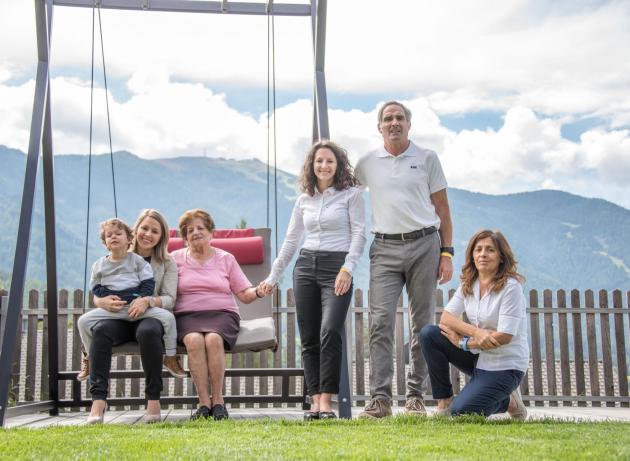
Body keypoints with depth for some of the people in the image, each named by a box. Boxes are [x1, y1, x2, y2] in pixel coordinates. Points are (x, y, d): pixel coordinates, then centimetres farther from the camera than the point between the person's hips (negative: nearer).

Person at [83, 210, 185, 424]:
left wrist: (148, 301, -20)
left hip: (148, 317, -1)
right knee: (100, 329, -33)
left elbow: (170, 298, 1)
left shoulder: (167, 263, 13)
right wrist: (103, 301, -14)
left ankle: (153, 399, -28)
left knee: (148, 331, -38)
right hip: (118, 318, 2)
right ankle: (98, 400, -36)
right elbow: (96, 295, 12)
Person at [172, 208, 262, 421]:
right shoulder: (176, 258, 15)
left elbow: (245, 294, 11)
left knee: (213, 339, -33)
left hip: (222, 313, 0)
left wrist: (259, 291, -9)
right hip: (187, 315, 0)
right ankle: (204, 402, -29)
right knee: (194, 339, -34)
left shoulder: (226, 258, 17)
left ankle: (218, 400, -24)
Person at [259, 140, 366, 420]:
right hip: (306, 266, 5)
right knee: (309, 338, 1)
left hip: (337, 266, -4)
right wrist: (273, 277, 19)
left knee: (330, 331, -20)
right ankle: (316, 400, 5)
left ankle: (327, 401, -15)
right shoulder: (304, 200, 15)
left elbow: (359, 233, -3)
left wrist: (347, 268, -16)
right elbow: (291, 240, 19)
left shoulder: (351, 194, 4)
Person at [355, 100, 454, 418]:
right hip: (385, 248, 1)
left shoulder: (427, 159, 8)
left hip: (423, 244, 0)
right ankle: (380, 398, -8)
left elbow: (442, 209, 8)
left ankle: (416, 396, 10)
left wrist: (446, 253, 0)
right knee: (380, 321, -10)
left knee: (422, 324, 3)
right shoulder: (367, 163, 11)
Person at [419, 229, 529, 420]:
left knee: (460, 412, -18)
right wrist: (476, 332, -23)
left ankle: (507, 402, 10)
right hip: (477, 357, 6)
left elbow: (504, 337, -21)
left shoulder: (511, 287, -17)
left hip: (505, 365, -6)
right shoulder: (468, 284, 3)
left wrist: (463, 343, -13)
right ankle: (444, 402, -4)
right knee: (428, 334, -14)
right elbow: (445, 318, -5)